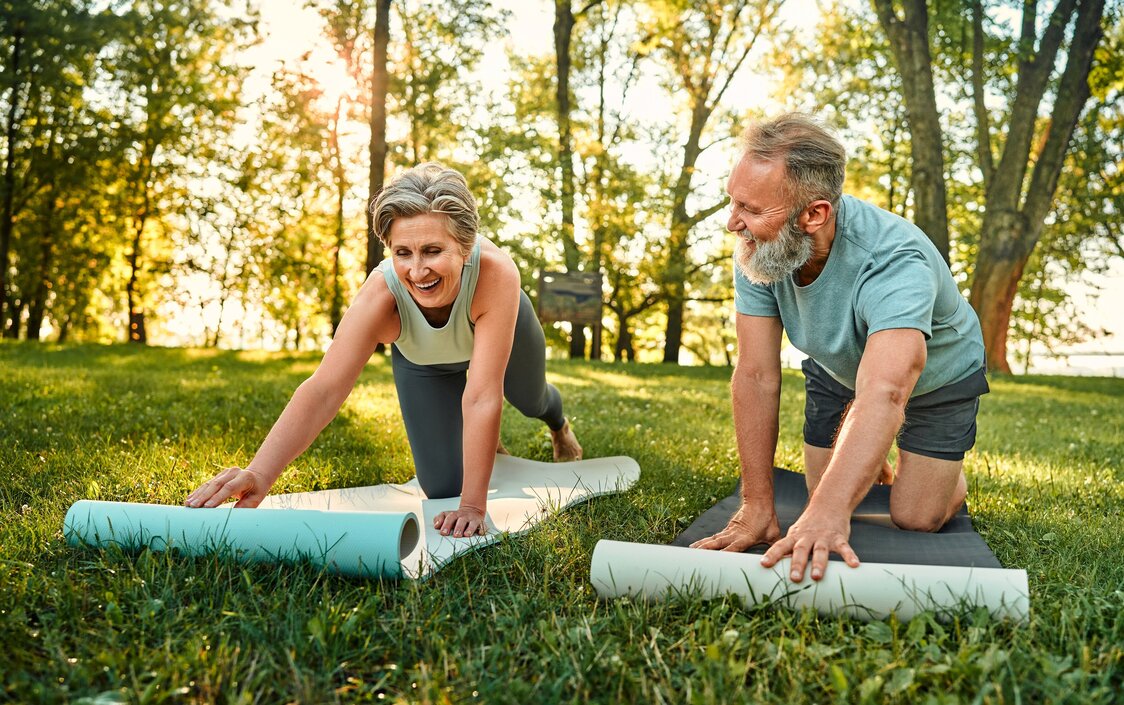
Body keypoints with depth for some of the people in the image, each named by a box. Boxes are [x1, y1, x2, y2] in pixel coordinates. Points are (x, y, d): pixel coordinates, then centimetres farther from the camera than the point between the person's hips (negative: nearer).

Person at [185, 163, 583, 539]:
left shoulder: (496, 273, -48)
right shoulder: (380, 297, -44)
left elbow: (482, 395, -48)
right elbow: (324, 389, -52)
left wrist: (473, 505, -47)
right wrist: (260, 473, -68)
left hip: (502, 327, 0)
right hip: (422, 359, 1)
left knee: (531, 401, 29)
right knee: (442, 486, 2)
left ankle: (558, 422, 69)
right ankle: (484, 440, 38)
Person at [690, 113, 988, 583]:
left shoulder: (894, 260, -43)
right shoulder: (756, 248, -29)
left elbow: (884, 394, -56)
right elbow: (756, 377, -29)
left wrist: (829, 513, -69)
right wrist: (757, 507, -31)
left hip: (937, 375, -3)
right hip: (837, 369, 4)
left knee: (914, 521, -5)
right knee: (824, 500, 5)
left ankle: (951, 479, 31)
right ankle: (871, 461, 39)